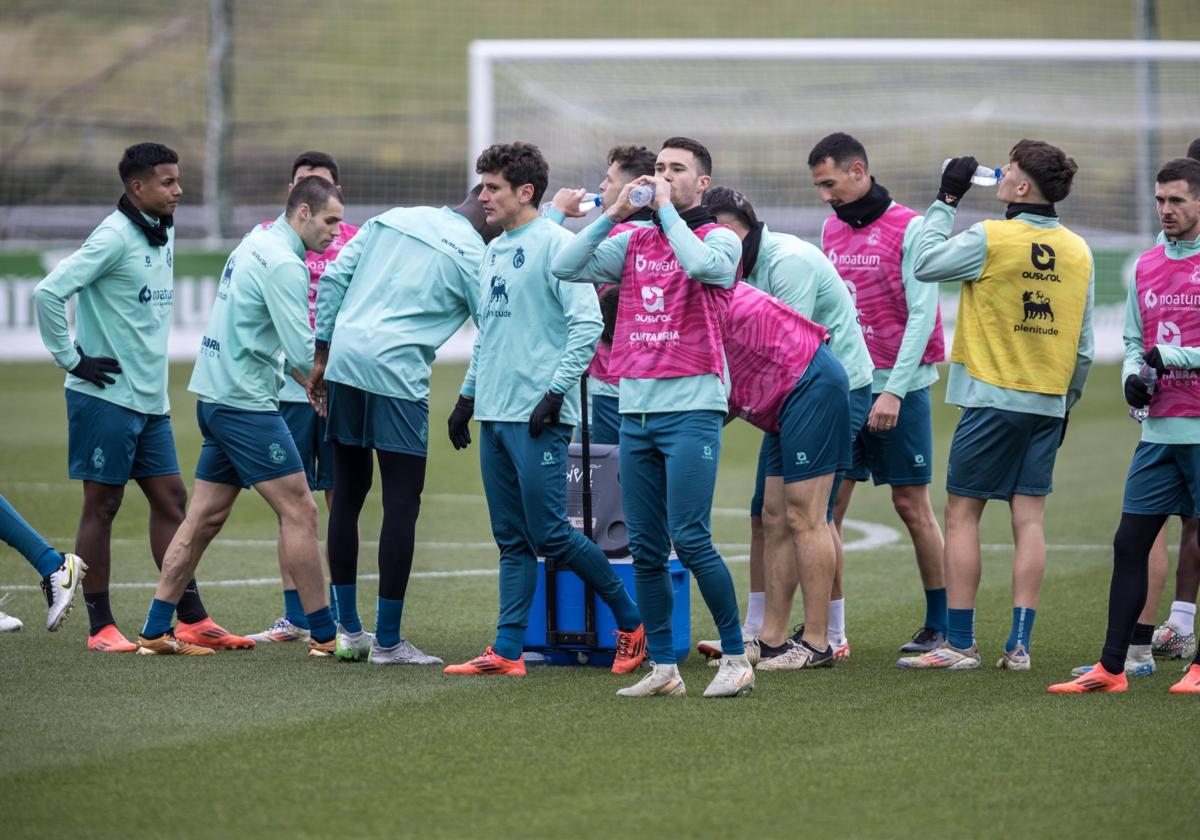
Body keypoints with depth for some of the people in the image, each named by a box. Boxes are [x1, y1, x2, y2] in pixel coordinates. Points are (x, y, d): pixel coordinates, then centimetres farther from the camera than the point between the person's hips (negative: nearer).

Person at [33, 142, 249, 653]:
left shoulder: (164, 237, 11)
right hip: (106, 396, -8)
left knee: (170, 499, 7)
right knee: (102, 505, -1)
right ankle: (101, 628, 5)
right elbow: (49, 293, -21)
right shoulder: (115, 238, -15)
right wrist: (71, 359, -15)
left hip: (150, 400, 8)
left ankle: (192, 620, 10)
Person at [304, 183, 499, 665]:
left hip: (343, 362, 7)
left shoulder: (393, 219, 17)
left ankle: (349, 630, 19)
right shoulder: (472, 254, 0)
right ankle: (387, 641, -2)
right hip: (396, 373, -6)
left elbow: (333, 280, 14)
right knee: (401, 503, -2)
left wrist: (323, 354, 18)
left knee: (348, 495, 13)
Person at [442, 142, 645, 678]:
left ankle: (631, 621, 7)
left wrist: (556, 392, -19)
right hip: (494, 414, 8)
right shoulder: (493, 251, 16)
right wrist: (468, 395, 21)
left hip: (537, 418, -8)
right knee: (512, 541, 7)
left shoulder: (555, 245, -10)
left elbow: (587, 323, -16)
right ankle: (507, 650, 7)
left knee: (549, 534, -7)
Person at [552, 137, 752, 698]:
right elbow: (565, 267, 7)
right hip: (635, 410, 6)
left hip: (691, 408, -6)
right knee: (645, 548, 5)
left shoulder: (721, 239, 1)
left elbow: (702, 264, -22)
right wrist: (614, 214, 1)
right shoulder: (633, 243, 14)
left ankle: (736, 657, -2)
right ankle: (663, 669, 12)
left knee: (690, 540, -12)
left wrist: (667, 209, -11)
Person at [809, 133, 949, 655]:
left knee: (912, 506, 0)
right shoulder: (832, 230, 12)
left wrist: (894, 390, -16)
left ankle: (939, 623, 9)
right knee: (827, 505, 0)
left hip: (898, 389, -6)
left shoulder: (909, 230, -7)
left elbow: (922, 315, -11)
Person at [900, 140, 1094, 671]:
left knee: (961, 513, 3)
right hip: (1048, 403, 5)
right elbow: (1083, 345, 10)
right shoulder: (1078, 252, 5)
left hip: (991, 398, -5)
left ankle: (959, 643, 1)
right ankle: (1019, 645, 3)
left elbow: (926, 264, -1)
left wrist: (945, 201, 6)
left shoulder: (990, 239, -13)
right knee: (1029, 518, 5)